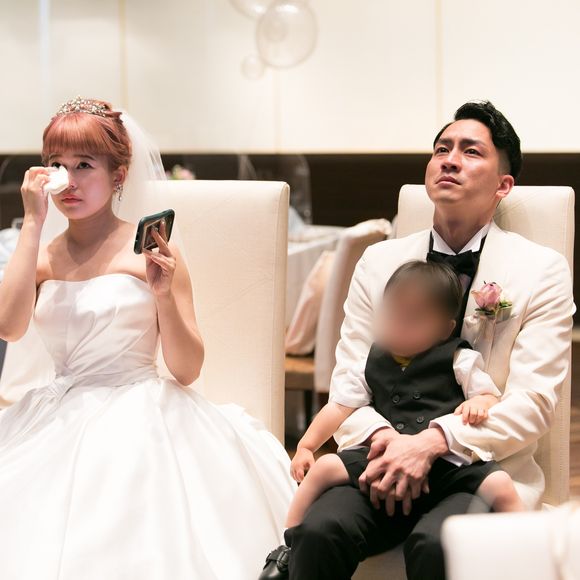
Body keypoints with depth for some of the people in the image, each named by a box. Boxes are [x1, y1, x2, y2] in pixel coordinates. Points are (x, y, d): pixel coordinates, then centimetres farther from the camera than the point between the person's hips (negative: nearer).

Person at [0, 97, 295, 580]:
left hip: (140, 418, -3)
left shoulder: (150, 251, 0)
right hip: (59, 422, 3)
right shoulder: (40, 258, 10)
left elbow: (187, 371, -2)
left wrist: (164, 294, -18)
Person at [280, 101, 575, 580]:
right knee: (319, 531, -28)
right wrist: (382, 438, -16)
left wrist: (434, 442, -21)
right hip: (385, 455, 3)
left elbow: (532, 402, -6)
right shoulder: (378, 262, 11)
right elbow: (347, 379, 7)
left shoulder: (543, 270, 2)